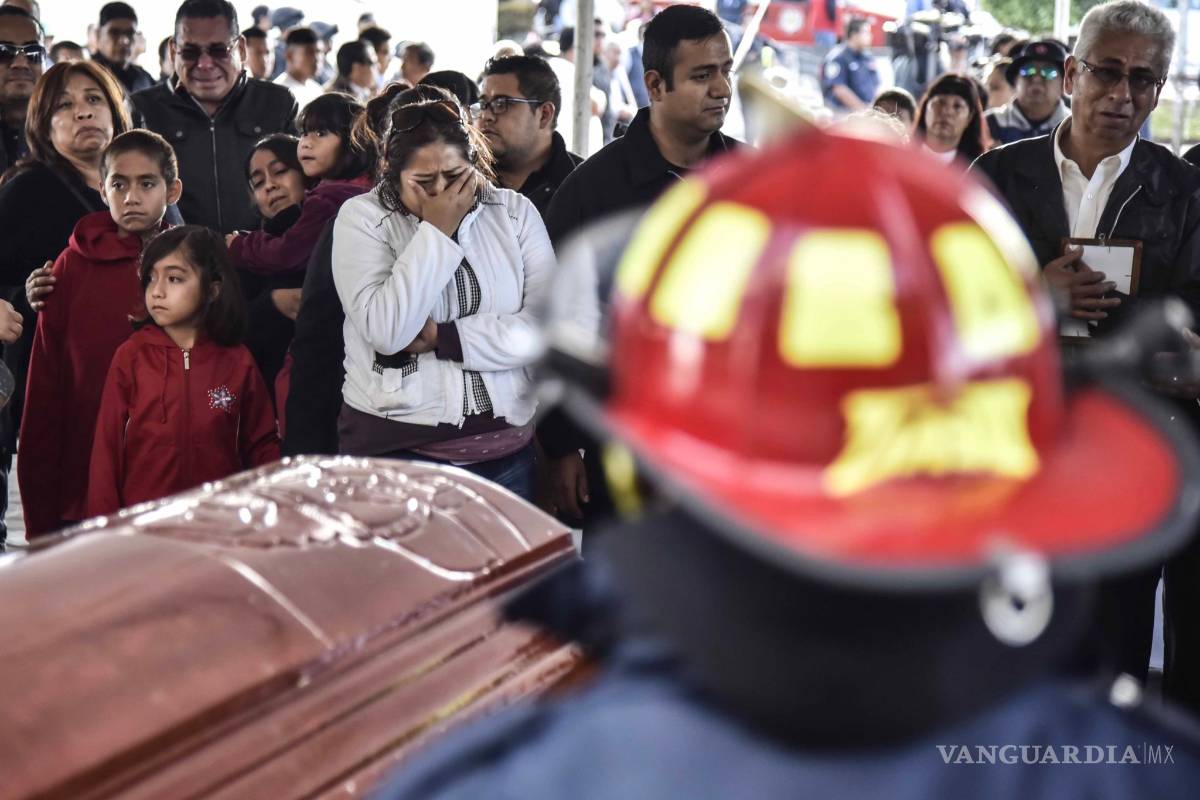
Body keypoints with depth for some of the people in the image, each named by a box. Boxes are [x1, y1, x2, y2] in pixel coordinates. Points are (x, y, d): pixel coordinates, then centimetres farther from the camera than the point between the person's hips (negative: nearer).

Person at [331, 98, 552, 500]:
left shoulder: (515, 212, 3)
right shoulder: (362, 217, -4)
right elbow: (387, 332, -17)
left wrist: (443, 338, -13)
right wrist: (437, 231, -14)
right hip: (394, 448, -2)